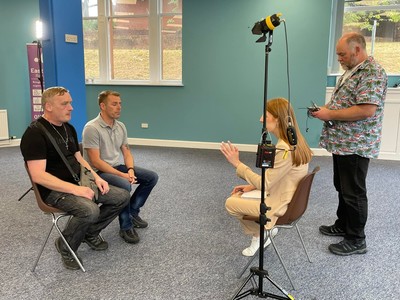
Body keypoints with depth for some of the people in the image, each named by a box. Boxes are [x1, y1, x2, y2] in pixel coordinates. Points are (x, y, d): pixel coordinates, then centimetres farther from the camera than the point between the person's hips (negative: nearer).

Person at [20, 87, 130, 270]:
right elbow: (38, 176, -24)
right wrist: (74, 189, -28)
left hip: (78, 182, 8)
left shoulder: (69, 129, 11)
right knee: (90, 210, -35)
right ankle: (65, 247, -4)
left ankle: (90, 233, 17)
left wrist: (96, 178, 1)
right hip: (54, 190, -8)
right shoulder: (35, 134, -16)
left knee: (122, 197, -1)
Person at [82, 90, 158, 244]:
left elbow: (126, 151, 10)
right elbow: (95, 162, -22)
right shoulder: (92, 128, -19)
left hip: (119, 166, 8)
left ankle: (132, 212, 13)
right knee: (124, 185, -35)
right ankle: (126, 227, -14)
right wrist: (122, 175, -24)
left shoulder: (121, 126, 5)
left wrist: (130, 169, -11)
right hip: (99, 171, -8)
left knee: (152, 177, -1)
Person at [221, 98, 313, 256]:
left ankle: (261, 234, 20)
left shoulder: (284, 149, -29)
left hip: (281, 205, -9)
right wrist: (252, 186, 4)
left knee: (231, 203, 1)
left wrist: (237, 163, -18)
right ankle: (259, 235, 21)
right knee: (237, 196, 16)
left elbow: (264, 184, -22)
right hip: (288, 198, 9)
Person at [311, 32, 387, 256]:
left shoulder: (372, 73, -18)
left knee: (353, 192, 0)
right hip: (341, 143, 10)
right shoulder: (351, 70, 15)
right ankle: (343, 225, 35)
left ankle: (356, 240, 13)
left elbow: (366, 110, -27)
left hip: (355, 146, -10)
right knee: (342, 187, 19)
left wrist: (330, 114, -21)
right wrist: (326, 108, 4)